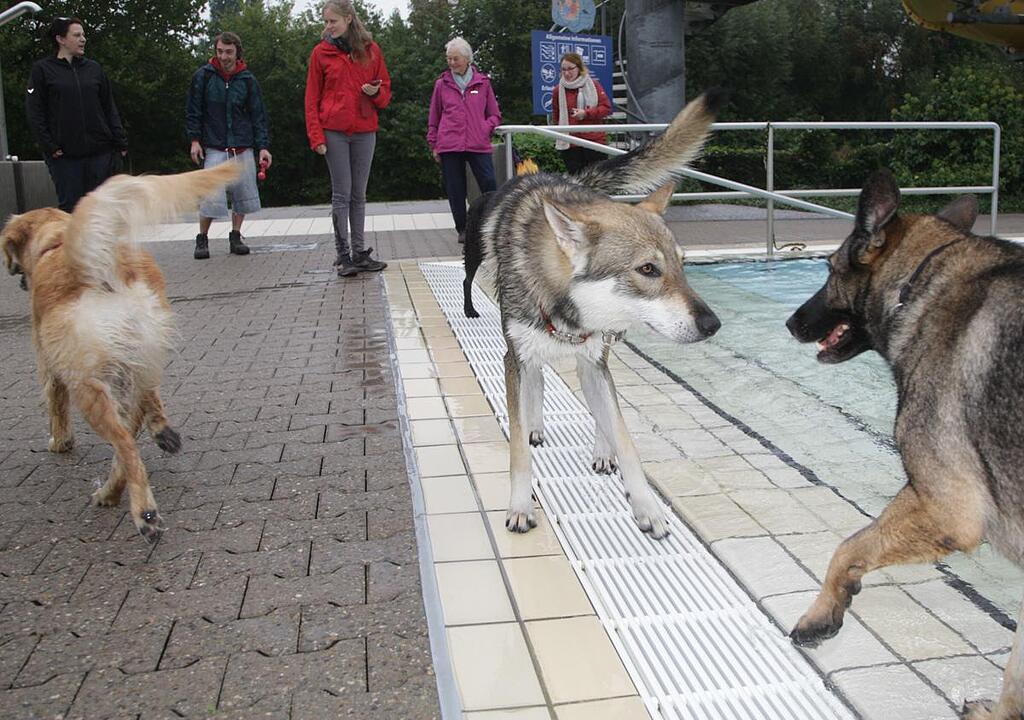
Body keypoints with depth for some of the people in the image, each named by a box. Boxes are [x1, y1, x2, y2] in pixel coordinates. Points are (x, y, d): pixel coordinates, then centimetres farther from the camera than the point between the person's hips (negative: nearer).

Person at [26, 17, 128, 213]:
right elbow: (34, 112, 0)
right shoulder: (42, 70, 4)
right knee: (70, 206, 0)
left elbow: (110, 108, 12)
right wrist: (48, 145, -9)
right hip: (65, 154, -2)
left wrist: (120, 142, 3)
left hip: (100, 151, 3)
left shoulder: (93, 68, 12)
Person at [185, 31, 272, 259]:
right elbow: (193, 110, 6)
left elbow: (258, 116, 6)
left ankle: (235, 237, 20)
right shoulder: (203, 76, 1)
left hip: (243, 148, 2)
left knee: (243, 194, 4)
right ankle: (202, 239, 6)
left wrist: (263, 146, -3)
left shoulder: (247, 80, 4)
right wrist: (195, 140, -1)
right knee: (211, 196, -10)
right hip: (214, 148, -2)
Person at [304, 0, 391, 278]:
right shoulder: (321, 52, 3)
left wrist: (376, 92, -11)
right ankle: (343, 255, 2)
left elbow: (385, 90, 13)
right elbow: (312, 98, 2)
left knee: (359, 194, 8)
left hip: (365, 131, 2)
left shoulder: (371, 50, 8)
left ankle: (359, 252, 14)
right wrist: (316, 137, -7)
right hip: (334, 132, -2)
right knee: (341, 194, -3)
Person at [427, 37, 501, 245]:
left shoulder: (482, 82, 10)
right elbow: (433, 118, 15)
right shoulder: (442, 84, 10)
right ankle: (462, 229, 14)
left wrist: (486, 127, -4)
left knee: (489, 184, -10)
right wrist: (433, 144, 10)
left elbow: (495, 115, 15)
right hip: (449, 146, 1)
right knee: (455, 189, 3)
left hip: (478, 144, -1)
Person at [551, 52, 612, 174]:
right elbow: (556, 116, 16)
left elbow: (607, 108, -3)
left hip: (595, 141, -1)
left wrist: (586, 113, -14)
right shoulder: (559, 90, 5)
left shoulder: (593, 85, 1)